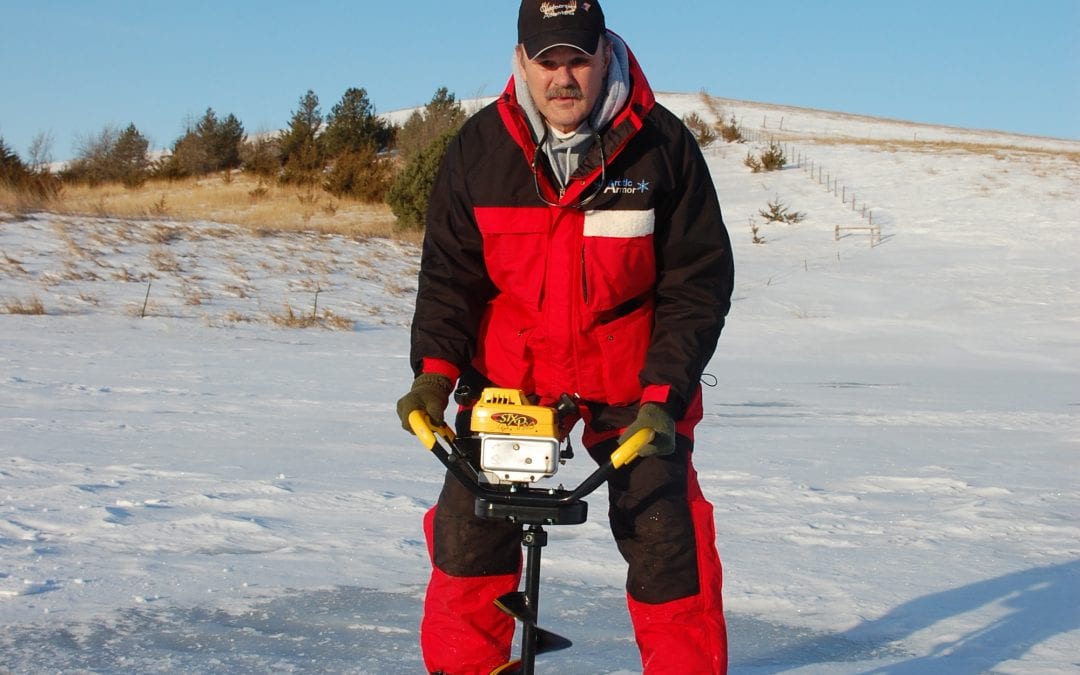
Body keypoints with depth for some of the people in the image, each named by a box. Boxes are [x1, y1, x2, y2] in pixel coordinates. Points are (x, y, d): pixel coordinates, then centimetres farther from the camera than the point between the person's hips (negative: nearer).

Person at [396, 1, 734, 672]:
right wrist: (435, 369, -14)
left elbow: (698, 282, -8)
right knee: (469, 528, 0)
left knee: (666, 538, -3)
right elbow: (449, 272, 1)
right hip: (507, 373, 2)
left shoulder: (663, 145, -11)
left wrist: (664, 395, -18)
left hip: (631, 382, -1)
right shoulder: (479, 147, -5)